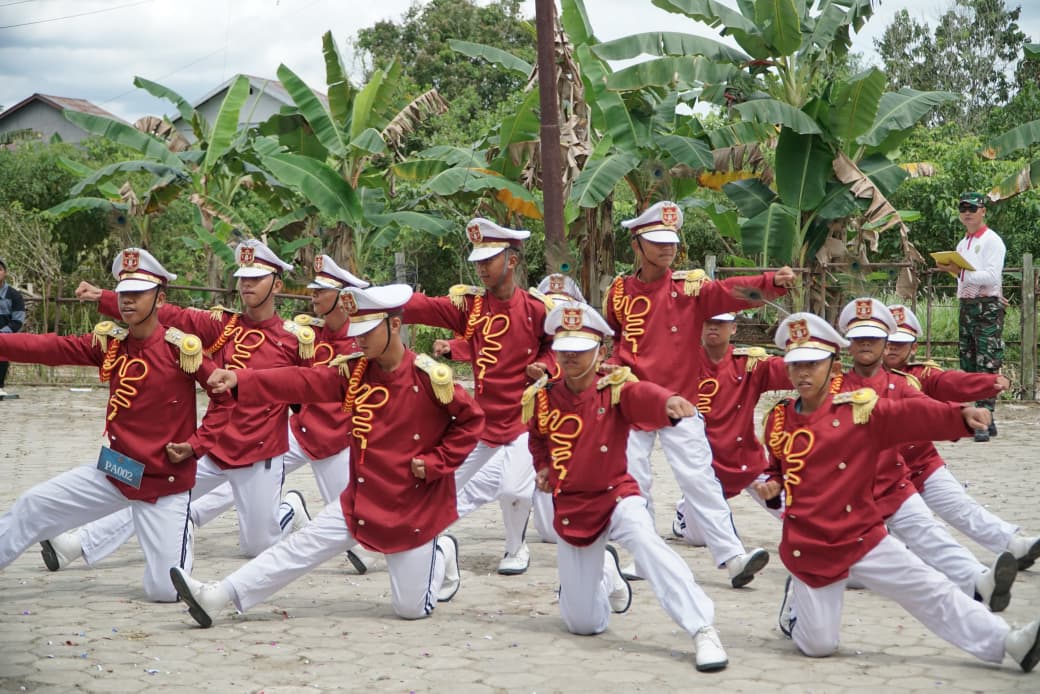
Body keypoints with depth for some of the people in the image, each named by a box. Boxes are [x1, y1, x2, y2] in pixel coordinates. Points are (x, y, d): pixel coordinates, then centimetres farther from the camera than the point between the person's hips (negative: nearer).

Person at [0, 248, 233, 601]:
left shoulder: (181, 348, -14)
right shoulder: (109, 341, 1)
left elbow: (228, 393, -11)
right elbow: (49, 348, -8)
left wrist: (198, 444, -16)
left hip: (165, 481, -4)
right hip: (114, 470, 5)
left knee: (165, 589, -6)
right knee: (33, 507, 4)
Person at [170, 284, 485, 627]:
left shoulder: (428, 376, -16)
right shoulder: (354, 371, -2)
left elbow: (471, 420, -7)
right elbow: (302, 382, -13)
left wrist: (436, 463, -15)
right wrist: (240, 381, -25)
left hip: (414, 504, -4)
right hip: (362, 498, 4)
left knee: (411, 609, 3)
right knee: (302, 546, -5)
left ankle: (441, 554, 33)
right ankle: (217, 597, -6)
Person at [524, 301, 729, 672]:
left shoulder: (615, 390, -14)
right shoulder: (542, 398, -3)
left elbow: (642, 396, -40)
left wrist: (668, 402, -63)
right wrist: (543, 467, 2)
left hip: (615, 495, -3)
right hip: (570, 507, 4)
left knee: (644, 538, -40)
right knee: (583, 624, 7)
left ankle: (704, 631, -38)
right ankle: (604, 576, 45)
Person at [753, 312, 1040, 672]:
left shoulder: (859, 409, -5)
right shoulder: (777, 420, 3)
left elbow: (912, 415, -19)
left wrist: (962, 415, -34)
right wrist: (772, 486, -3)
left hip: (863, 537, -1)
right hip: (807, 545, 1)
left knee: (929, 590, -10)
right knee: (817, 645, 2)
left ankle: (1006, 642, -7)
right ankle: (795, 601, 34)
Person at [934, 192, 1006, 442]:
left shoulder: (992, 241, -5)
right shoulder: (962, 245, 19)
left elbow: (992, 277, -16)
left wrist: (961, 271, -20)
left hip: (988, 307, -8)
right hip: (965, 306, 8)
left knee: (987, 366, -12)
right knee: (969, 366, 7)